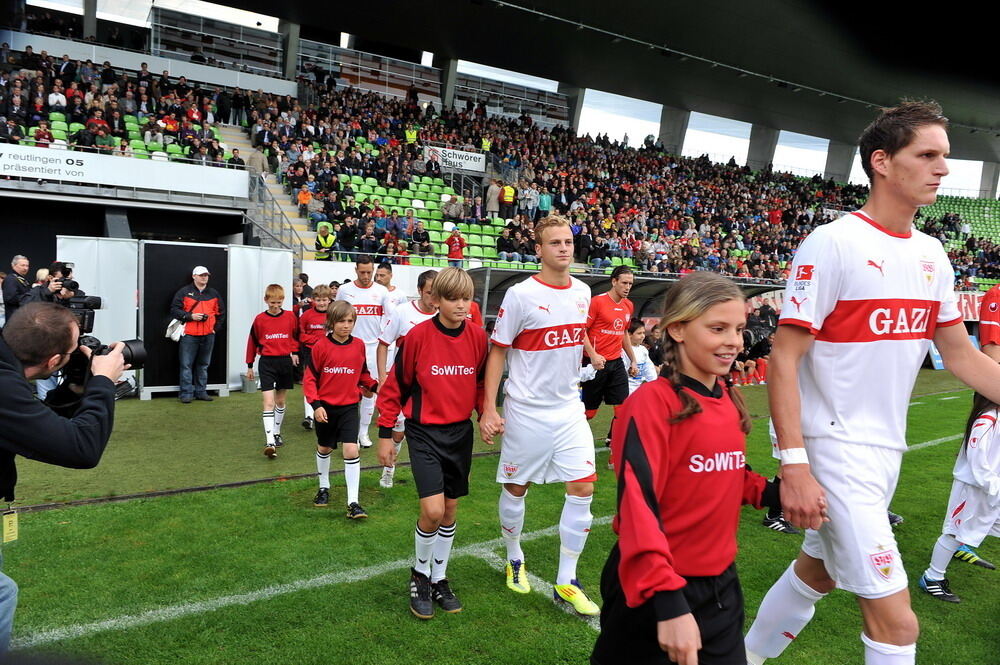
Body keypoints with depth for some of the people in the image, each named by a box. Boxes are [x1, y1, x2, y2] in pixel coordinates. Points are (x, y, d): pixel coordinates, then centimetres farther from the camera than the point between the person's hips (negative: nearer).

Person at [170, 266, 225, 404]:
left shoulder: (214, 293, 14)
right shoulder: (184, 292, 2)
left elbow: (221, 313, 20)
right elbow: (174, 310, -3)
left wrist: (215, 328, 10)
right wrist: (190, 316, -14)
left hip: (208, 336, 4)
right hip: (189, 335, -4)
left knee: (203, 365, 11)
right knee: (186, 365, -4)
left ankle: (201, 392, 19)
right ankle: (186, 394, 2)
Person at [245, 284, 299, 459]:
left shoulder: (290, 317, -2)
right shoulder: (259, 319, -3)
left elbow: (296, 336, 14)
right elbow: (252, 342, 6)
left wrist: (294, 352, 2)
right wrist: (250, 366, 9)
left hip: (285, 362, 2)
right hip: (267, 362, -2)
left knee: (281, 400, 15)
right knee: (268, 402, -10)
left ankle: (276, 433, 32)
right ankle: (270, 442, -14)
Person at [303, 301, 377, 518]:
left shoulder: (359, 345, -2)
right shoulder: (321, 346, -8)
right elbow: (309, 378, -6)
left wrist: (374, 386, -4)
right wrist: (316, 405, -15)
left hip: (349, 407, 0)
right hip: (325, 407, 0)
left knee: (352, 450, -12)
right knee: (324, 448, 18)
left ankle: (353, 502, -6)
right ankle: (324, 488, 43)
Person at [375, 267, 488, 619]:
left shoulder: (478, 337, -4)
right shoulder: (418, 336, -13)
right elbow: (396, 386, -5)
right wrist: (385, 434, -3)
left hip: (460, 432, 4)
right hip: (425, 432, -4)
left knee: (450, 510, 13)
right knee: (433, 510, -13)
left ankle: (439, 578, 33)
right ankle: (420, 572, 16)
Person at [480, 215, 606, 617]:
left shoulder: (582, 292, 4)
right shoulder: (521, 295, -12)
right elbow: (497, 352, -10)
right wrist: (489, 409, -14)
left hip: (569, 409, 5)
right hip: (526, 411, -4)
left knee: (582, 488, 0)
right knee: (515, 489, 9)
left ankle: (566, 581, 15)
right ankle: (514, 559, 36)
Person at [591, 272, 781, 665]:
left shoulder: (729, 399, 3)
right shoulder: (652, 402, -21)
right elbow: (638, 506, -26)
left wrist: (769, 492, -2)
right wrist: (669, 602, -30)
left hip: (721, 583, 7)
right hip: (656, 590, -6)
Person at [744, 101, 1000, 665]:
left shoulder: (932, 254, 7)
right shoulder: (833, 244, -15)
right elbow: (784, 360, -18)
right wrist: (794, 466, -22)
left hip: (886, 448, 8)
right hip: (835, 449, -8)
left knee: (816, 572, 22)